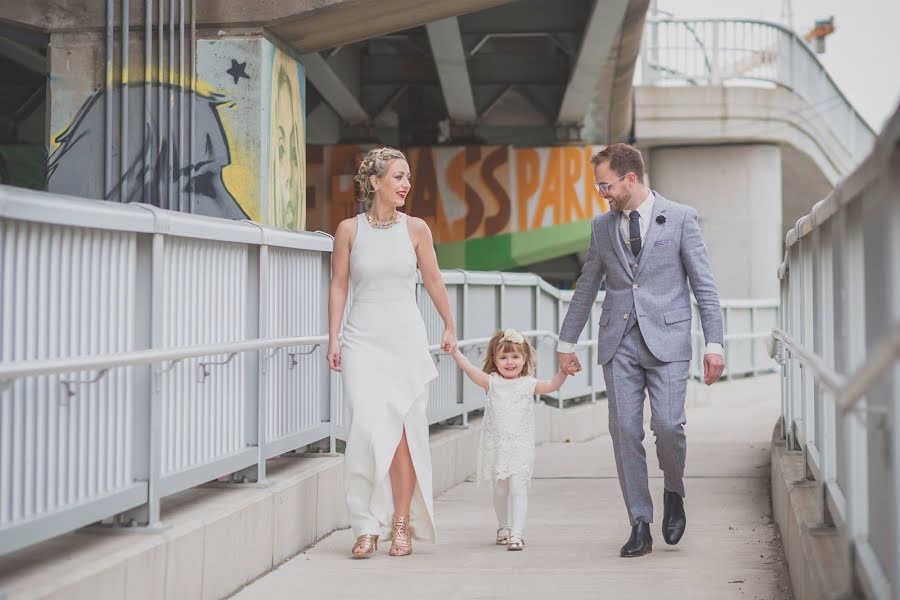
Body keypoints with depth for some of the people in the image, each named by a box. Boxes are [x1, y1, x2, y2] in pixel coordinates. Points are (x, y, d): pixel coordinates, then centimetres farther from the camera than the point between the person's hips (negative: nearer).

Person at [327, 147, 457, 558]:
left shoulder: (416, 229, 4)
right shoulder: (349, 229, 2)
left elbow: (433, 282, 13)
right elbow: (338, 286, 4)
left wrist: (449, 327, 17)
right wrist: (333, 340, -1)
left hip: (406, 339, 1)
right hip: (363, 339, -1)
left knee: (403, 430, 1)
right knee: (369, 428, -10)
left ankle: (401, 523, 10)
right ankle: (367, 527, -1)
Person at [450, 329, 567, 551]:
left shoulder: (528, 384, 2)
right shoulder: (492, 382, 3)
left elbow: (553, 385, -7)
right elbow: (470, 369, -8)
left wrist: (564, 368, -22)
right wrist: (454, 351, -19)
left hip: (520, 448, -2)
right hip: (495, 447, 2)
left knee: (518, 490, -11)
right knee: (499, 491, 15)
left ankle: (517, 534, -12)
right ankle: (503, 527, 35)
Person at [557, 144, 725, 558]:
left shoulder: (680, 218, 1)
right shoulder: (602, 226, 12)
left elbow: (704, 286, 0)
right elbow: (585, 288, 20)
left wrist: (714, 344, -7)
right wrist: (567, 342, 21)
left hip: (666, 339, -3)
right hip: (619, 343, 3)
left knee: (667, 424, -15)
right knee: (625, 432, -2)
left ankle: (674, 492, 16)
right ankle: (640, 525, 6)